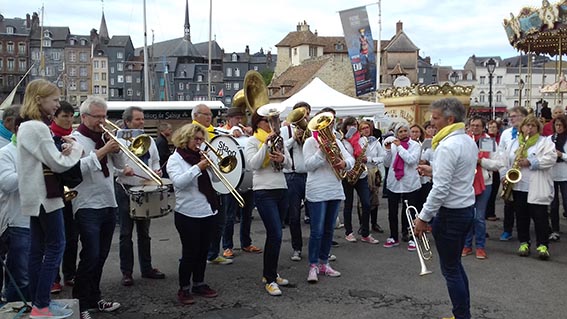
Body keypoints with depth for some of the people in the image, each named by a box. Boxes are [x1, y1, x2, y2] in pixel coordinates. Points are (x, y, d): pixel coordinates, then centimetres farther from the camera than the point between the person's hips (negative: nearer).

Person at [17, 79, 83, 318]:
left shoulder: (27, 126, 15)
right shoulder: (38, 127, -17)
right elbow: (58, 164, -17)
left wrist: (63, 151, 2)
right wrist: (76, 148, -2)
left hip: (36, 196, 10)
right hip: (44, 196, -10)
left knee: (38, 248, 11)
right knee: (55, 246, -4)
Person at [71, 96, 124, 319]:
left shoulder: (104, 137, 13)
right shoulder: (75, 139, -6)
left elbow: (120, 164, 12)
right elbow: (78, 168, -21)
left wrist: (115, 147, -5)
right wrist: (102, 151, -22)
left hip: (109, 204, 7)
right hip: (88, 207, -7)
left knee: (101, 256, 13)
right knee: (90, 256, -8)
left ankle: (95, 298, 25)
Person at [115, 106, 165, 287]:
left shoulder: (149, 140, 10)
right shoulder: (119, 141, -7)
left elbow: (155, 161, 20)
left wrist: (157, 170, 0)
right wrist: (123, 170, -30)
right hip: (126, 190, -5)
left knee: (144, 232, 14)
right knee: (126, 233, 2)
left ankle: (146, 268, 24)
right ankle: (126, 272, 11)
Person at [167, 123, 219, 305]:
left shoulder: (202, 156, 10)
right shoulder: (175, 159, -5)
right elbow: (178, 182, -22)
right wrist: (198, 168, -25)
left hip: (208, 212, 6)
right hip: (188, 214, -6)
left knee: (203, 251, 13)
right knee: (190, 253, 0)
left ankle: (199, 284, 27)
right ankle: (184, 289, 13)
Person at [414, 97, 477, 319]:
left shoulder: (448, 146, -21)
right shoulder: (469, 141, 8)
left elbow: (440, 189, -24)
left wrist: (424, 217, -18)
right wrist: (434, 170, 11)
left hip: (450, 213, -10)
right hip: (467, 208, 10)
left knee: (450, 269, 2)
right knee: (455, 264, 20)